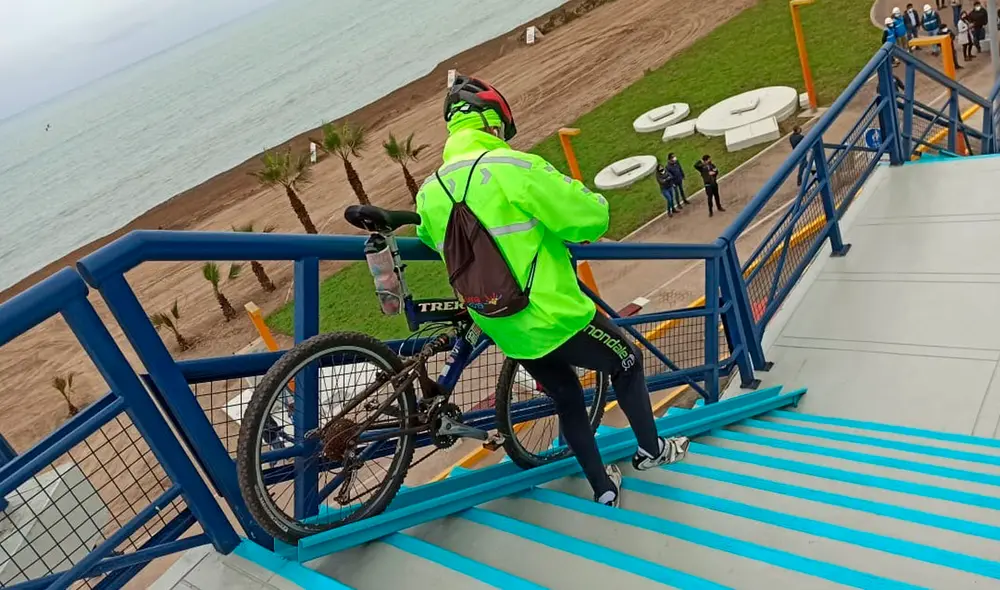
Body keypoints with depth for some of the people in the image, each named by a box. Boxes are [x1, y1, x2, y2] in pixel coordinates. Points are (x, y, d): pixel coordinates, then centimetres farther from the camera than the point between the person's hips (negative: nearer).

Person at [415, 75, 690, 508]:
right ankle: (650, 450, 38)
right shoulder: (515, 168, -20)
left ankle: (603, 488, 36)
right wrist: (589, 204, 6)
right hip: (558, 317, -6)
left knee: (568, 402, 25)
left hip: (506, 333, 6)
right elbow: (591, 218, -17)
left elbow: (431, 242, 18)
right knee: (627, 363, 22)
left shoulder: (429, 192, -2)